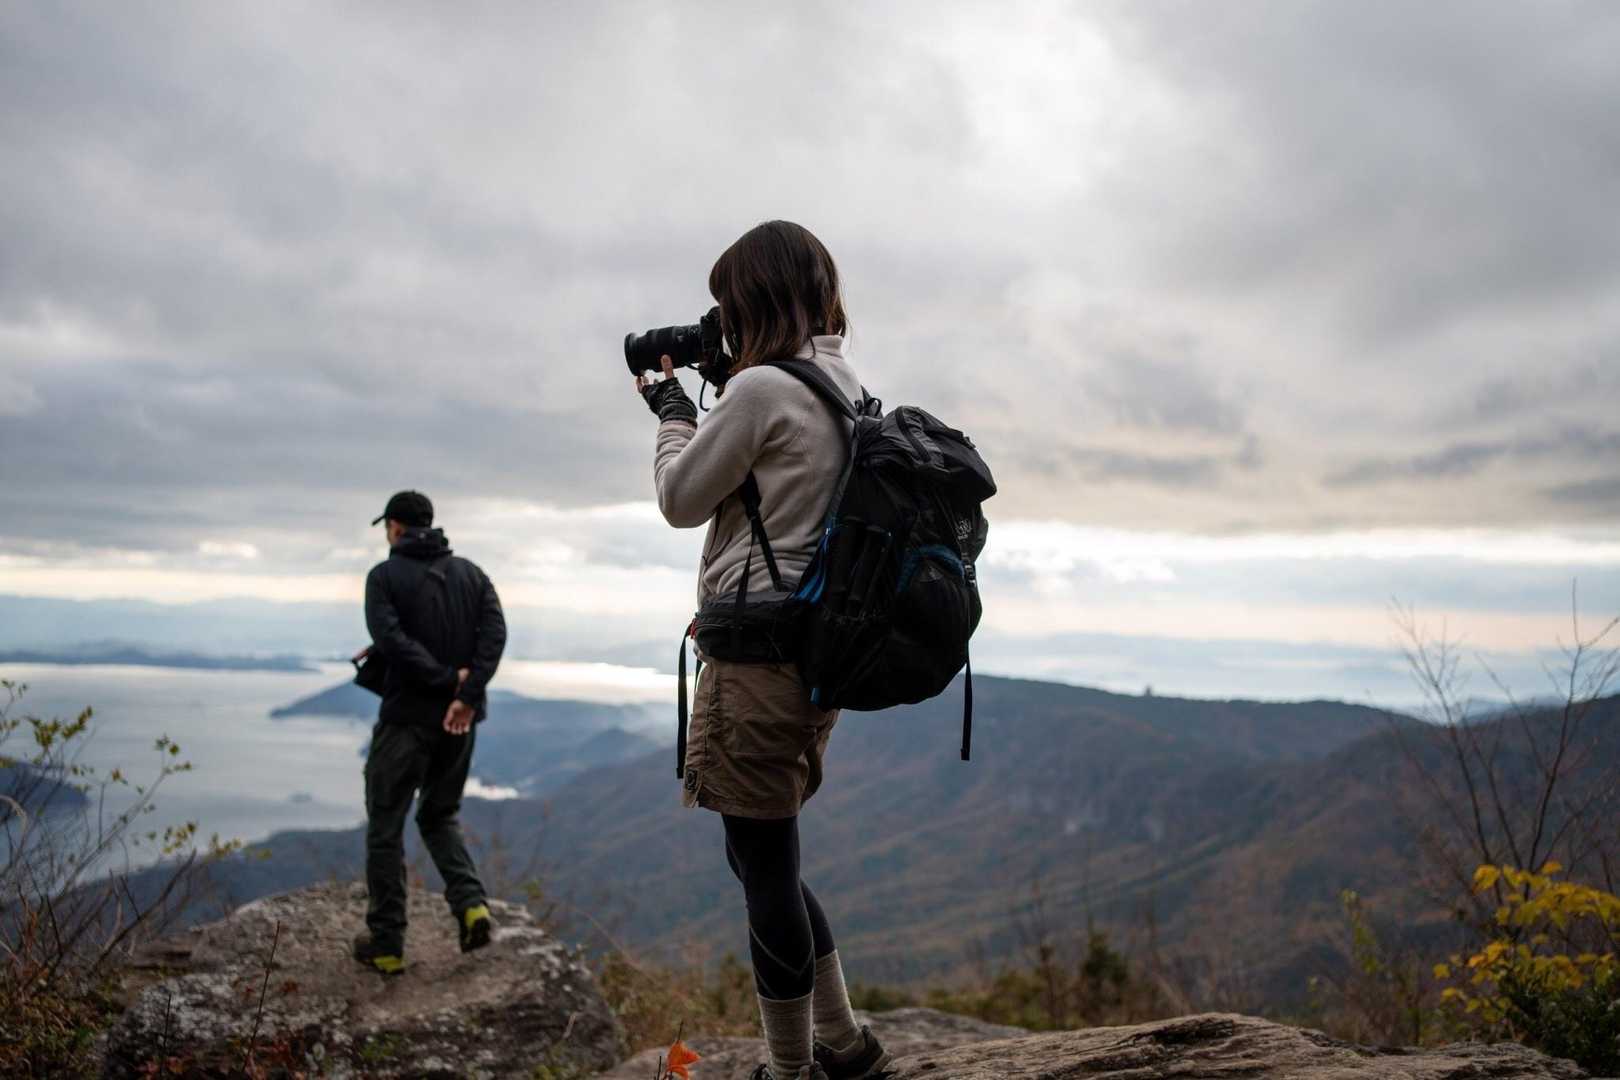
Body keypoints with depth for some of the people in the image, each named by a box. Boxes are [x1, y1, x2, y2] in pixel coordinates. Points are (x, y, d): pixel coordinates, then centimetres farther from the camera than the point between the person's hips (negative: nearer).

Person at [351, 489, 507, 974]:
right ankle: (470, 904, -2)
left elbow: (390, 638, -19)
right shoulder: (469, 572, 8)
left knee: (385, 828, 8)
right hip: (459, 721, 5)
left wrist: (447, 679, -16)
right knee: (440, 816, 20)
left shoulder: (384, 575, -3)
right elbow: (495, 630, -7)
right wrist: (467, 695, -16)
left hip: (406, 718, -4)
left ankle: (386, 944, 12)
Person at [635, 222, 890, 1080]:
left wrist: (671, 409, 10)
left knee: (766, 863, 1)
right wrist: (708, 407, 16)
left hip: (758, 648, -9)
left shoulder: (761, 387, -13)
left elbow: (680, 500, -4)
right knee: (759, 854, 19)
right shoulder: (846, 387, 13)